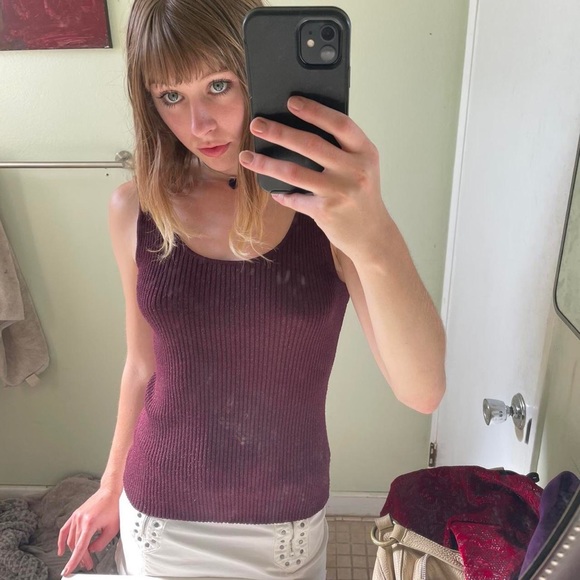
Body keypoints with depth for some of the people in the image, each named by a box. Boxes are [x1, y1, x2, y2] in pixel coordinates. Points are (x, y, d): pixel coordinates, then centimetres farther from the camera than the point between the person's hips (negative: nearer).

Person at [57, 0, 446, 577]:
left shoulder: (331, 203, -17)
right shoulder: (137, 210, -11)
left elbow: (422, 391, -26)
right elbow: (144, 365, 1)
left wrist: (374, 239, -43)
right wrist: (112, 486, 12)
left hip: (286, 521, 0)